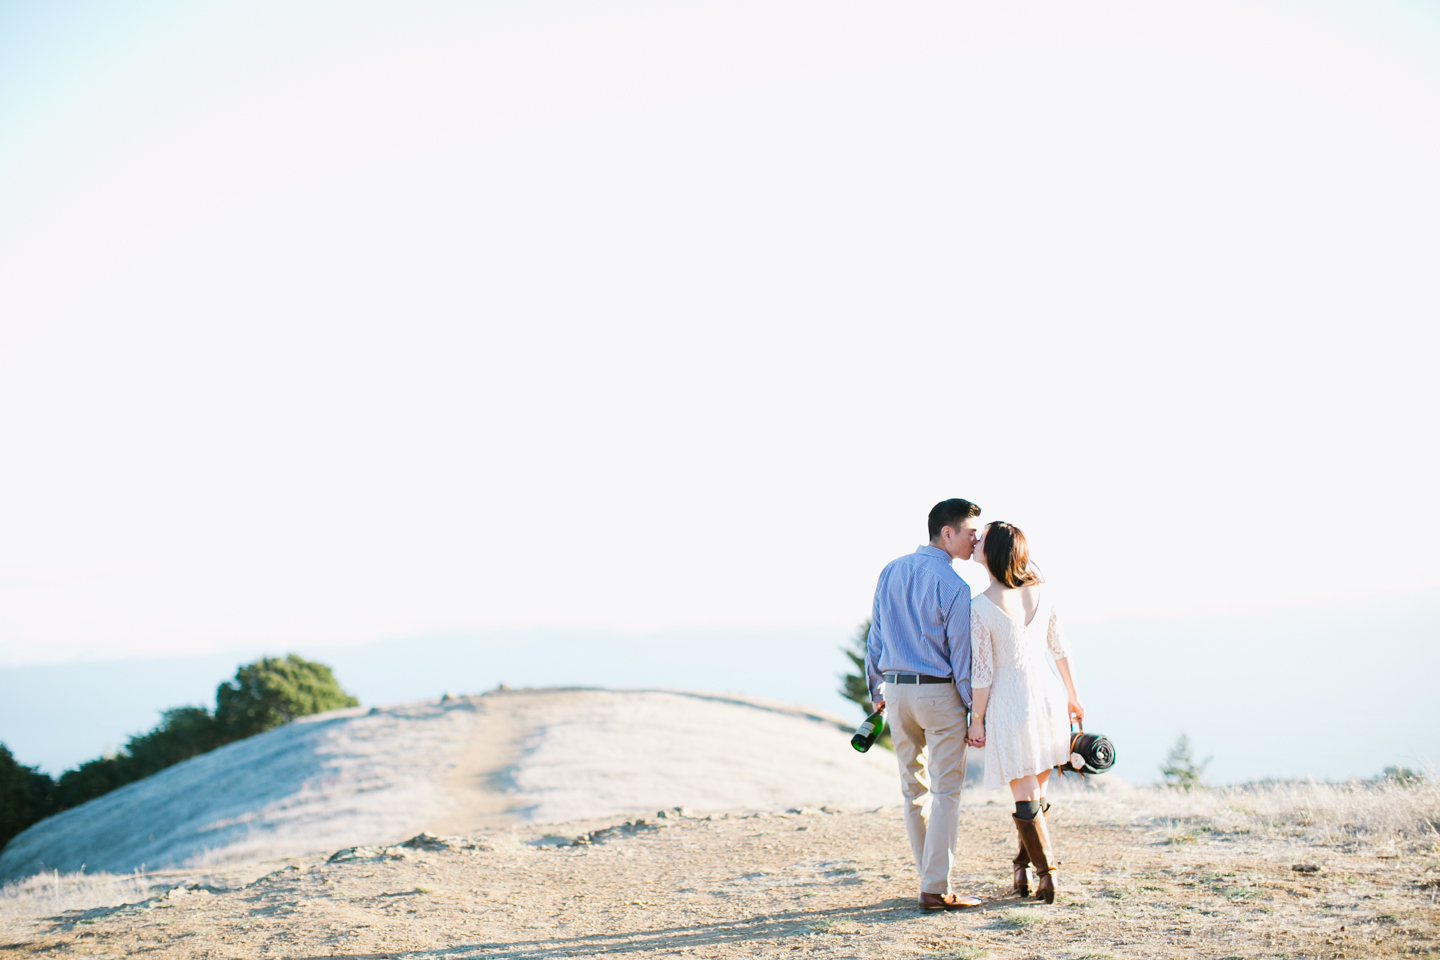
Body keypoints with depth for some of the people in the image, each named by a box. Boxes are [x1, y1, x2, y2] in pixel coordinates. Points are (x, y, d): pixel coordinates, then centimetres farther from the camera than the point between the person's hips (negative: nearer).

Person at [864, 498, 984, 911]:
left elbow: (875, 637, 11)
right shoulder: (953, 587, -14)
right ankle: (936, 889, -3)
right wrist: (975, 710, -6)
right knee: (946, 791, -1)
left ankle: (931, 880, 18)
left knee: (914, 788, 13)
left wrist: (877, 692, 19)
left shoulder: (890, 572, 6)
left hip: (896, 691, 6)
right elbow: (961, 655, -13)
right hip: (939, 694, -6)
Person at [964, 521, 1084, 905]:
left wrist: (976, 721, -3)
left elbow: (982, 674, -14)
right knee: (1037, 791, 18)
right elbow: (1060, 648, 9)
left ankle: (1046, 875, 8)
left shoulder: (980, 608, -17)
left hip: (1009, 704, -5)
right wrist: (1072, 696, 20)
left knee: (1025, 797, 6)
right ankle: (1023, 867, 27)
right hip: (1048, 694, 5)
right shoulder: (1041, 593, -1)